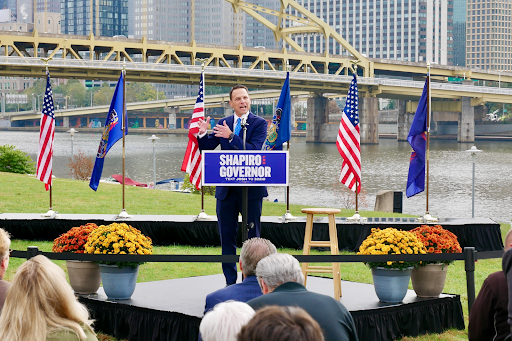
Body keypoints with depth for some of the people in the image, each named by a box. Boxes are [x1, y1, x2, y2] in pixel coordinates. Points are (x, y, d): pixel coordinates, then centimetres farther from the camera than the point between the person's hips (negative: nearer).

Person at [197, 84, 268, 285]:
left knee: (252, 236, 3)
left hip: (251, 188, -4)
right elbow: (207, 148, 8)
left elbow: (254, 150, -17)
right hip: (226, 189, 4)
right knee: (226, 235, 7)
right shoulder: (223, 124, 9)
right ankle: (230, 282, 15)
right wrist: (203, 134, -13)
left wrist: (231, 136, -26)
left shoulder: (259, 124, -3)